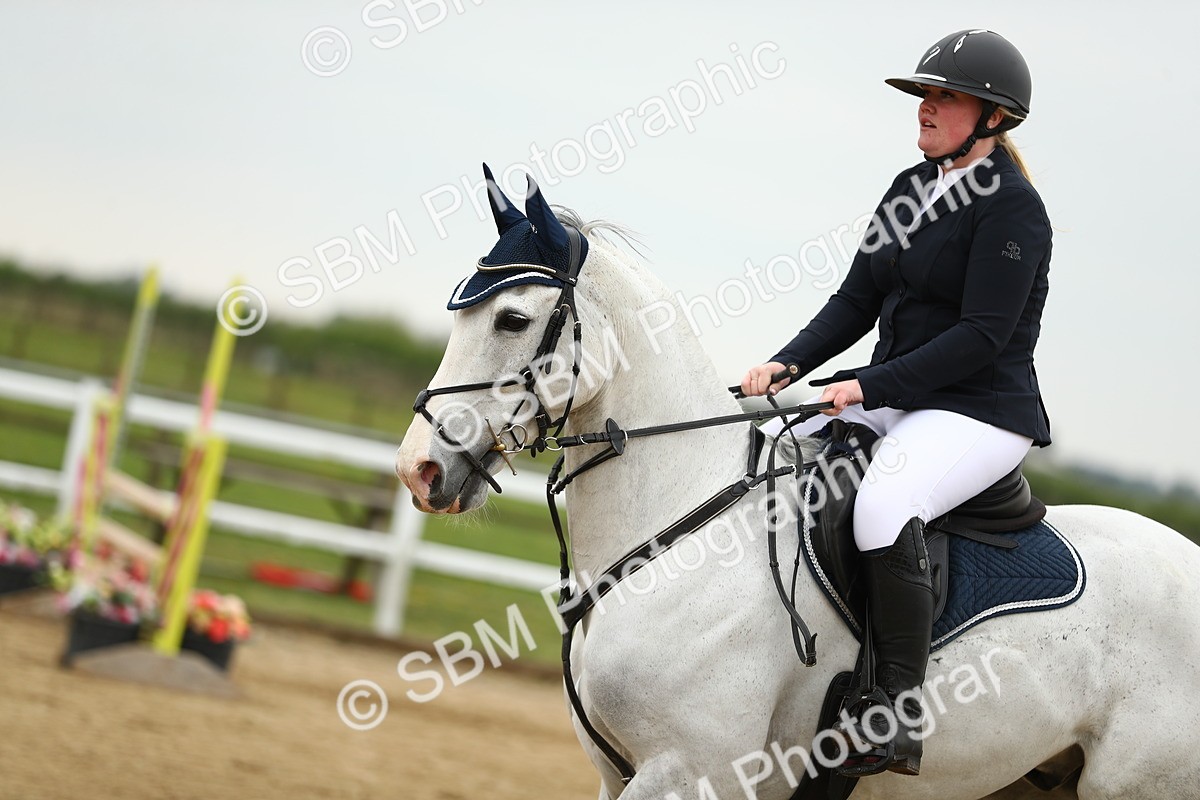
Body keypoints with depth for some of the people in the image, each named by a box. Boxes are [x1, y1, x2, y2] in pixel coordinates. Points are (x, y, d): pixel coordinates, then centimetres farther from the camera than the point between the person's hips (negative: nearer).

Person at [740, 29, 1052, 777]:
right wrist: (787, 365, -3)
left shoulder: (1011, 208, -12)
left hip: (983, 414, -9)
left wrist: (871, 387, -24)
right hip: (894, 401, 9)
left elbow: (983, 335, -20)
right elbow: (857, 301, 13)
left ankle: (901, 716, -28)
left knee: (882, 505, -36)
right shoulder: (912, 189, 13)